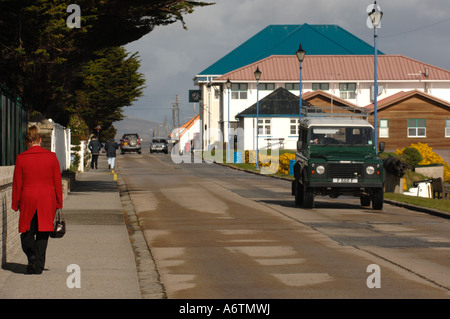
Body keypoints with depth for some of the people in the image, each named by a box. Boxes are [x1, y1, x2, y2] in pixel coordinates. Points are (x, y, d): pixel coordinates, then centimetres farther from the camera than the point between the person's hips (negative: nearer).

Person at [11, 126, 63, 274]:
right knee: (43, 233, 10)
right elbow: (57, 182, 1)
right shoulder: (51, 156, -2)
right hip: (47, 201, 1)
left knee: (27, 233, 11)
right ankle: (38, 265, 8)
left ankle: (32, 257, -11)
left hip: (28, 200, -1)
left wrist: (15, 204, 7)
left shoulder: (21, 158, -5)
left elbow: (17, 184, -1)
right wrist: (59, 202, 9)